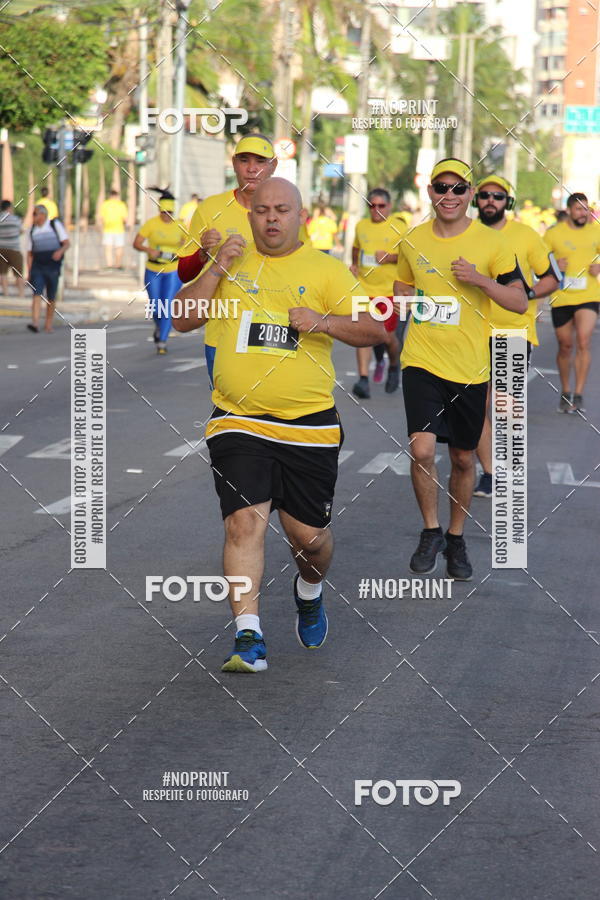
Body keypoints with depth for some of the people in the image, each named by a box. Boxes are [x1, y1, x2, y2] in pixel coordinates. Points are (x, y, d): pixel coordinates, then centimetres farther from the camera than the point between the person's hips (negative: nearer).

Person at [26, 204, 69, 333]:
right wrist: (29, 273, 2)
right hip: (37, 268, 1)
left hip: (53, 268, -1)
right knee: (37, 294, -15)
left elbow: (66, 244, -2)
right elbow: (30, 253, 10)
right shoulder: (32, 231, 7)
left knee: (50, 298, 6)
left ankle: (48, 324, 20)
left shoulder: (56, 225, 0)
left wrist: (60, 251, -24)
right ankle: (35, 323, -27)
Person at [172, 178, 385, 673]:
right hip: (239, 422, 0)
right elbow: (183, 319, 5)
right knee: (244, 521, -15)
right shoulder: (232, 263, 9)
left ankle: (309, 592, 39)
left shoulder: (327, 270, 4)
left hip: (309, 424, 0)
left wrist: (324, 322, -19)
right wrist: (218, 269, -7)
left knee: (309, 534, 5)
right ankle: (249, 638, -14)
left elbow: (374, 330, -1)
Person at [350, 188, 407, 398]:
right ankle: (363, 379, -13)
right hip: (364, 289, 3)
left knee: (388, 336, 4)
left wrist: (390, 257, -18)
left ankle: (394, 366, 35)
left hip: (389, 291, -3)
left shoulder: (399, 228, -3)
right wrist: (354, 265, 11)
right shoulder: (361, 226, 11)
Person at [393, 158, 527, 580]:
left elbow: (520, 301, -7)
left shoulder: (491, 243, -5)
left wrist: (481, 280, -21)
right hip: (422, 361, 0)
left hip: (470, 368, 0)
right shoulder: (413, 241, 3)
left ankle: (456, 538, 31)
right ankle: (431, 532, 6)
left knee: (463, 459, 11)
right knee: (422, 451, -16)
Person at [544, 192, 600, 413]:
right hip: (561, 298, 0)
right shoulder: (554, 233, -1)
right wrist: (554, 268, -14)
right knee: (565, 347, 9)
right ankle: (565, 393, 27)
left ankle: (578, 395, -10)